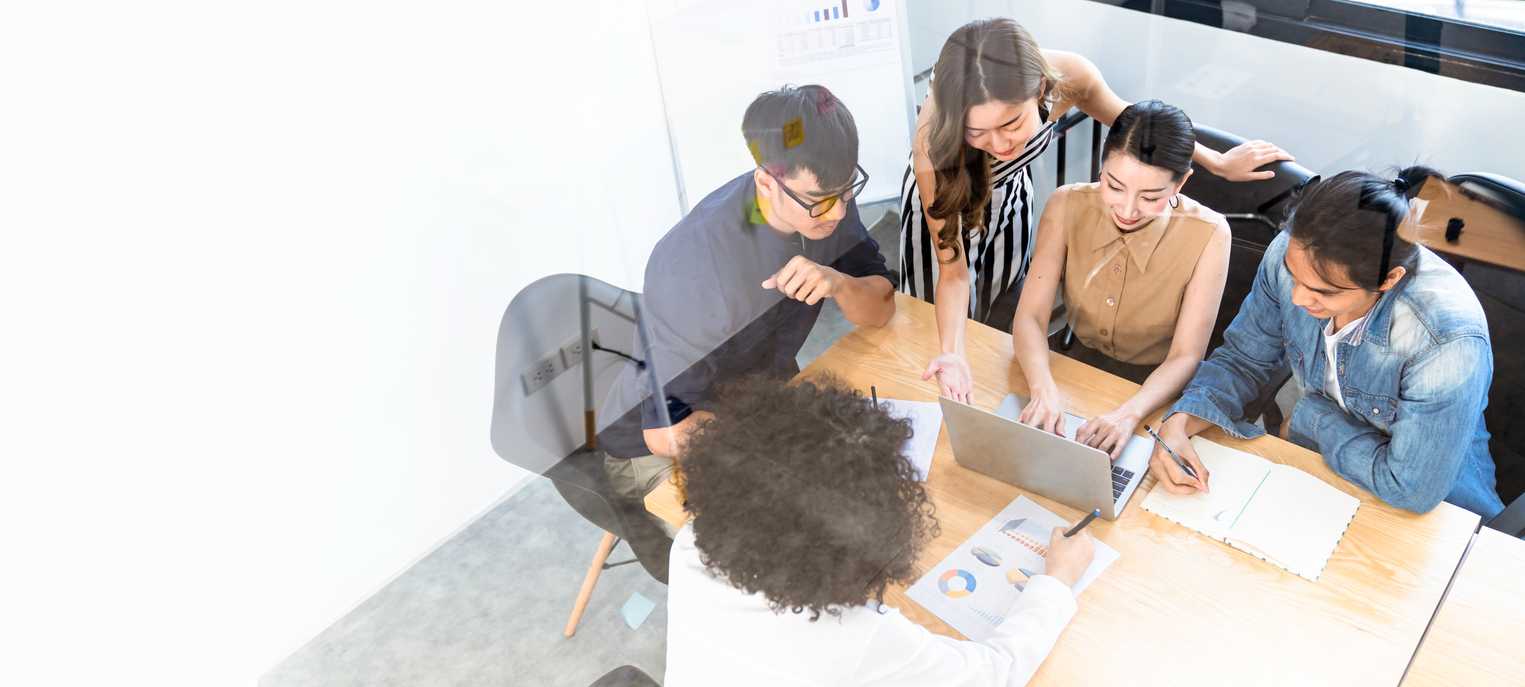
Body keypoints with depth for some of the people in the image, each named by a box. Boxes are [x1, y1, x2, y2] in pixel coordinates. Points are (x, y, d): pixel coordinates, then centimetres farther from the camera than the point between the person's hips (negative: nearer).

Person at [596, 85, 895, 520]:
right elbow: (667, 431, -31)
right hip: (659, 449, -6)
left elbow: (880, 309, -7)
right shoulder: (697, 267, -36)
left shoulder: (824, 202, -16)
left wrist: (839, 283, -30)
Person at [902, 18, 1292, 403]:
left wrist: (1217, 162, 0)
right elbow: (953, 271, -32)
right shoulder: (935, 142, -44)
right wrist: (951, 355, -49)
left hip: (1008, 197, 3)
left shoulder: (1068, 76, -37)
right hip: (944, 200, -2)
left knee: (1002, 327, 19)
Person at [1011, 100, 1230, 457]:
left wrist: (1130, 413, -37)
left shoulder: (1207, 235, -22)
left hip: (1157, 388, -1)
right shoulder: (1068, 206, -16)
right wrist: (1043, 388, -35)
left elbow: (1185, 357, -18)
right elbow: (1030, 316, -15)